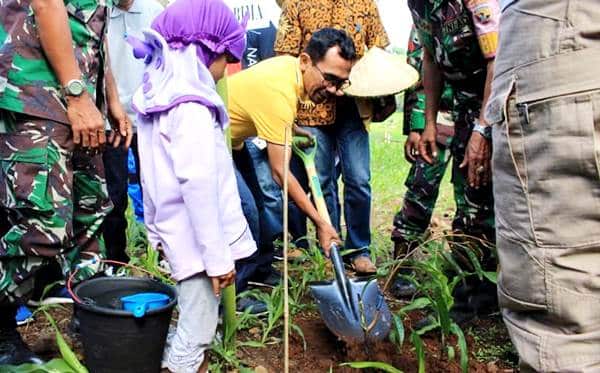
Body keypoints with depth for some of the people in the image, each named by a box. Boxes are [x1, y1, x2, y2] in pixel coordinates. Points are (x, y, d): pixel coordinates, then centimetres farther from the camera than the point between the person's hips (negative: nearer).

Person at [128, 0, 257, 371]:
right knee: (197, 328, 4)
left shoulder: (156, 97, 9)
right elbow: (198, 184, -27)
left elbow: (151, 173, 15)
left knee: (192, 317, 24)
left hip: (175, 230, 10)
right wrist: (218, 255, -23)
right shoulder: (192, 107, -21)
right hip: (197, 238, -10)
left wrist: (155, 226, 24)